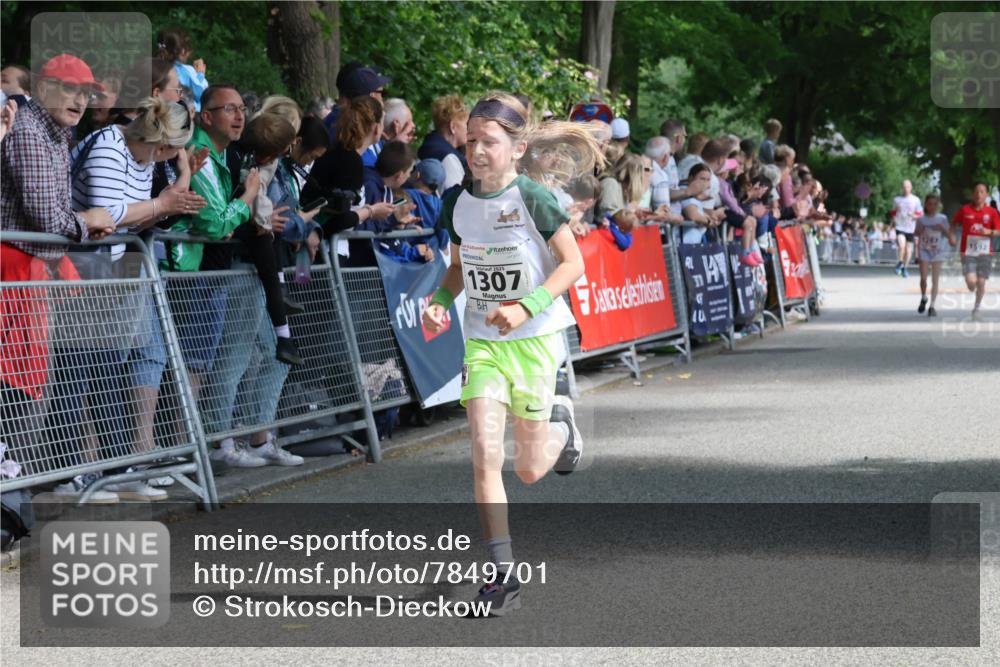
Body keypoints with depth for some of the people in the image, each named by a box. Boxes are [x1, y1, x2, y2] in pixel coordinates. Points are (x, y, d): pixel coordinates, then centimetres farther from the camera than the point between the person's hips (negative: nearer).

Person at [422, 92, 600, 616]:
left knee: (529, 470, 6)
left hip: (534, 337, -3)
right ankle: (503, 576, -8)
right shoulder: (458, 204, 0)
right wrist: (440, 302, -5)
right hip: (482, 340, 3)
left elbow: (573, 264, -12)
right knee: (485, 455, -12)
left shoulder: (532, 200, -15)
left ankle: (559, 423, 42)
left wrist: (525, 307, -24)